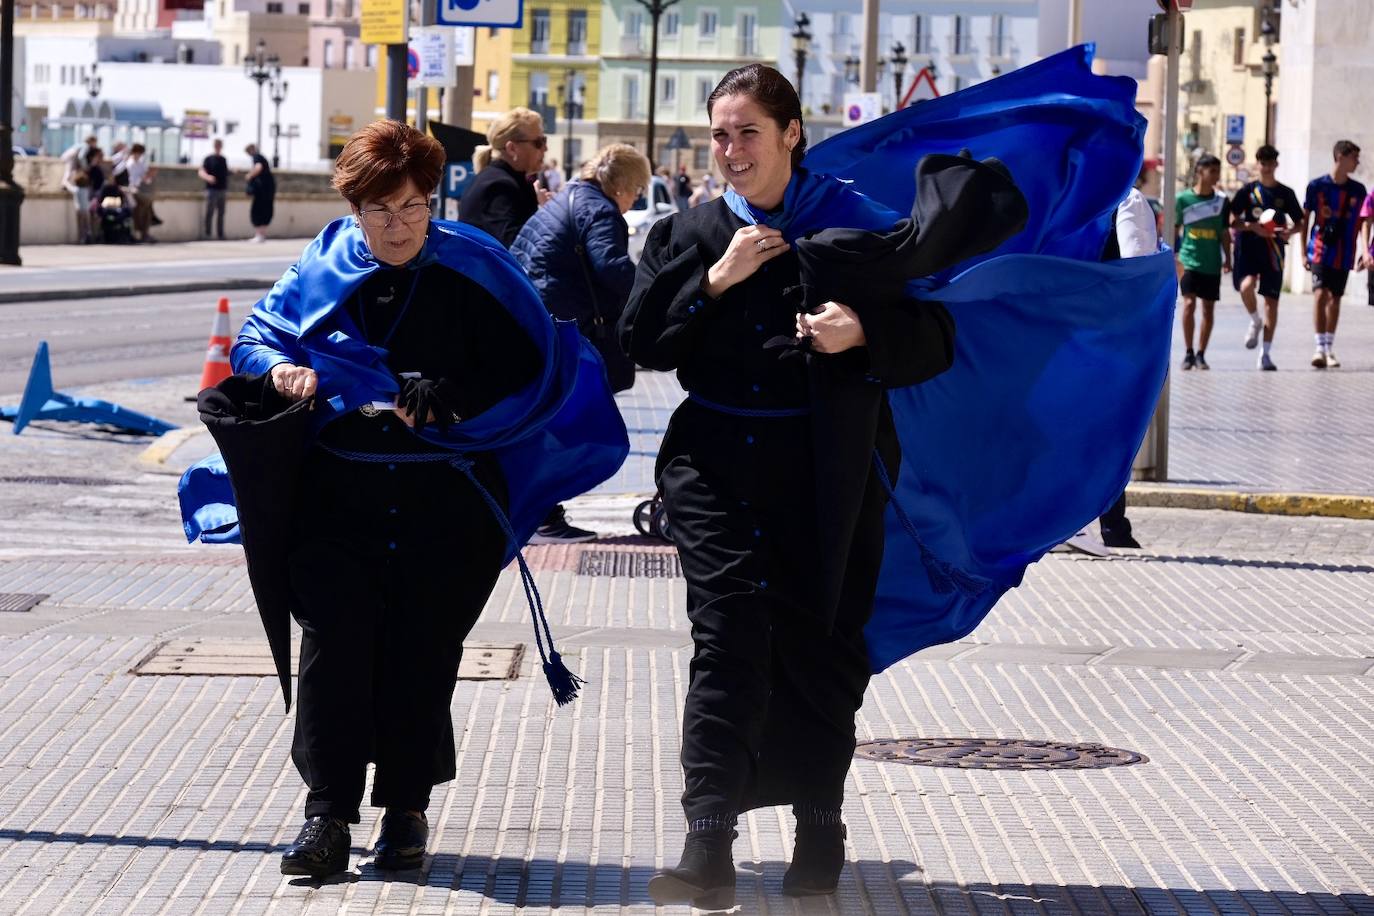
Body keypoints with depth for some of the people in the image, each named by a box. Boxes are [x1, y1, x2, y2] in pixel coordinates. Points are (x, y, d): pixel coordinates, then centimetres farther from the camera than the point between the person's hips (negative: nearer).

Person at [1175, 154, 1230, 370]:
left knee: (1209, 310, 4)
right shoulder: (1183, 198, -2)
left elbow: (1224, 233, 12)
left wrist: (1227, 259, 6)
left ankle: (1201, 354, 14)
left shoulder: (1221, 200, 5)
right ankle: (1189, 353, -2)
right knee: (1189, 304, -13)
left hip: (1212, 264, 3)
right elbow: (1174, 230, 4)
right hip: (1189, 261, -3)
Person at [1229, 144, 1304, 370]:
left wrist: (1288, 231, -9)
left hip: (1273, 251, 1)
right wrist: (1253, 227, -15)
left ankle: (1265, 354, 7)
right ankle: (1255, 322, 6)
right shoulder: (1248, 190, 4)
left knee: (1271, 301, 0)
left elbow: (1299, 222, 14)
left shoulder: (1286, 193, 7)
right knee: (1246, 286, -27)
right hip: (1248, 248, -1)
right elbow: (1232, 221, 3)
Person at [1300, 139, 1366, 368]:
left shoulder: (1358, 190, 3)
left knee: (1335, 298, 10)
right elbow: (1305, 218, 3)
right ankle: (1320, 348, -16)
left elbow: (1362, 223, 11)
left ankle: (1329, 349, 20)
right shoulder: (1317, 186, -4)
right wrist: (1303, 252, 0)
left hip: (1344, 254, 3)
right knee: (1320, 294, -16)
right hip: (1321, 251, -3)